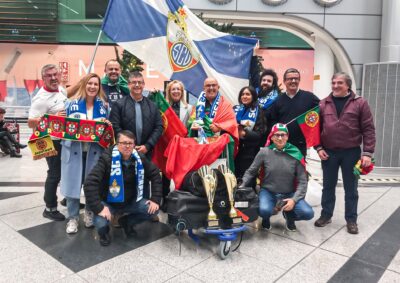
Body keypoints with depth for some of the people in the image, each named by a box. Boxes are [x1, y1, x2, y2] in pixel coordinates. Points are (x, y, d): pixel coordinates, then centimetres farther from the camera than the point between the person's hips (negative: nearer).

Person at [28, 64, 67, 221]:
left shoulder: (61, 90, 3)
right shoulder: (41, 98, -21)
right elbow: (31, 123, -25)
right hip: (53, 142, -8)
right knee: (55, 174, 1)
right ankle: (50, 208, 17)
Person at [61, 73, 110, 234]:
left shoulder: (103, 105, 6)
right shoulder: (71, 104, 1)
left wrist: (107, 125, -9)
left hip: (94, 151, 1)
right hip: (73, 150, -1)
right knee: (73, 183, 3)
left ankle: (90, 213, 30)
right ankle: (73, 218, 18)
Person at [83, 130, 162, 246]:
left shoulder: (139, 158, -8)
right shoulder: (107, 158, -22)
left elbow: (155, 175, 3)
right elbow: (90, 183, -29)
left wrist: (155, 199, -6)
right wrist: (99, 208, -33)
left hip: (131, 201, 4)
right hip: (109, 202, -4)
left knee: (153, 209, -14)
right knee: (101, 223, -31)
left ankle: (127, 221, 15)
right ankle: (104, 231, 11)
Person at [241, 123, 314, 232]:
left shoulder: (295, 154, -8)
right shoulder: (264, 152, -9)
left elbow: (302, 181, -5)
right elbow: (251, 172, 1)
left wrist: (294, 199, -16)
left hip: (289, 193, 2)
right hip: (268, 191, -1)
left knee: (308, 213, -20)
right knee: (264, 210, -33)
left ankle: (289, 215, 17)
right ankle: (266, 218, 9)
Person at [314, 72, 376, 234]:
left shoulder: (360, 103, -2)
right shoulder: (323, 104, 3)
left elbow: (368, 129, -5)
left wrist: (367, 152, -11)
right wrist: (318, 148, -5)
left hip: (351, 152, -1)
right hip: (328, 152, 2)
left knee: (351, 188, 10)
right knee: (328, 186, 13)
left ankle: (351, 219, 24)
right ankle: (326, 215, 28)